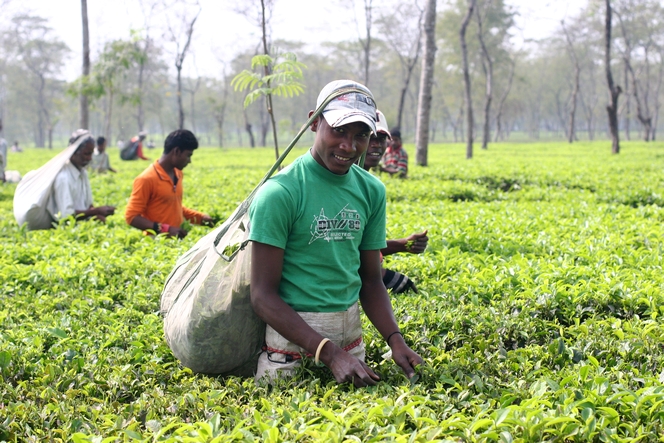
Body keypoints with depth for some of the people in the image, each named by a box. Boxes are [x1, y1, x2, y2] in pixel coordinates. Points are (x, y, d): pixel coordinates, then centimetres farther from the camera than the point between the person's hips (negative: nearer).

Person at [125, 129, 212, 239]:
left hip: (178, 238, 7)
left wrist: (200, 217, 11)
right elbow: (131, 217, -12)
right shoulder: (147, 179, -12)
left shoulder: (177, 174, 11)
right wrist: (166, 229, -19)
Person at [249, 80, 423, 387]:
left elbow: (371, 280, 11)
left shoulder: (371, 190, 4)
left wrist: (395, 339, -6)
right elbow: (263, 295, -17)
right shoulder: (280, 193, -16)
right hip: (293, 330, -6)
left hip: (351, 330, 6)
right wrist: (329, 352, -25)